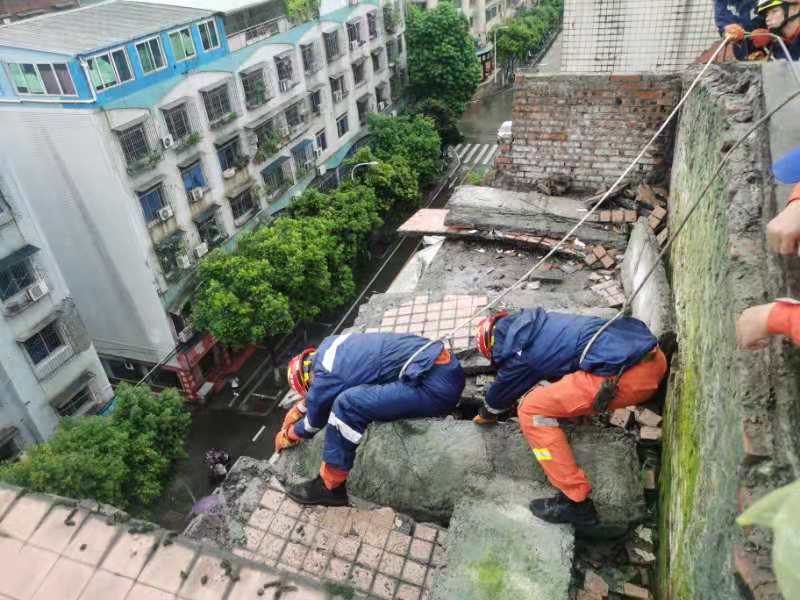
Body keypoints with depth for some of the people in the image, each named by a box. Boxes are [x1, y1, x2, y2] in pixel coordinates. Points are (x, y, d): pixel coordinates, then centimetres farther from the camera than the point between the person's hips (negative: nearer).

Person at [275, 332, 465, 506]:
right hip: (447, 365, 10)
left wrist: (286, 436, 32)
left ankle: (330, 487, 3)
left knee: (346, 405, -15)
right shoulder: (328, 346, 14)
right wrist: (296, 411, 45)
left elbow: (314, 422, 13)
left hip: (436, 385, -10)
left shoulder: (325, 377, -8)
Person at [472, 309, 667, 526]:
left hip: (626, 374, -9)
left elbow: (500, 393, 18)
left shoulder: (517, 354, -1)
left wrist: (485, 415, 40)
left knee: (532, 410, -3)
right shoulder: (538, 322, 20)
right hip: (655, 356, 9)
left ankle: (576, 502, 0)